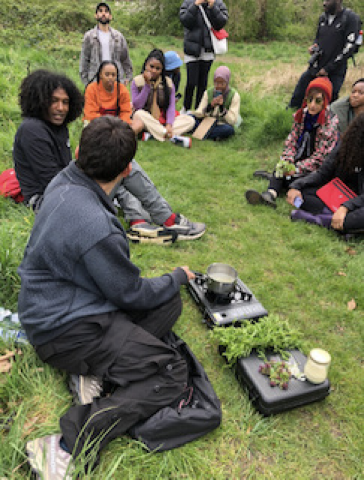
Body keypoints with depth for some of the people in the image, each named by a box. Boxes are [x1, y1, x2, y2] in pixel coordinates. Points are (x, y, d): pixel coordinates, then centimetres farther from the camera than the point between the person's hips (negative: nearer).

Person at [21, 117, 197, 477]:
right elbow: (132, 295, -16)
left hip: (53, 306, 10)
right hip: (66, 329, -10)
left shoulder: (63, 181, -5)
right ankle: (66, 446, -13)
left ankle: (96, 371, 1)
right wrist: (178, 277, 0)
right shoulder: (96, 228, -32)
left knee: (170, 303, 10)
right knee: (171, 375, -10)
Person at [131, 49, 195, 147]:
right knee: (139, 114, -36)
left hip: (163, 119, 2)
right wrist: (147, 85, -15)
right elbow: (137, 106, -11)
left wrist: (169, 124, -22)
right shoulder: (137, 81, 0)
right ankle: (173, 137, -38)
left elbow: (171, 106, -4)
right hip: (146, 118, -2)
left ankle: (151, 133, -32)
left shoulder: (168, 82, 5)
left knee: (190, 121, -18)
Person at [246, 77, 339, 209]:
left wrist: (296, 169, -24)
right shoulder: (302, 115, 1)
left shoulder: (331, 123, -14)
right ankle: (271, 194, -47)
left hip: (316, 168, -4)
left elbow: (320, 156, -16)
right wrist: (286, 161, -17)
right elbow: (291, 141, 2)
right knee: (281, 168, -27)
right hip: (299, 159, 5)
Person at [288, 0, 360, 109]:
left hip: (334, 72, -6)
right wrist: (314, 46, -1)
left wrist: (328, 68, -14)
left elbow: (349, 48, -14)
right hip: (314, 68, 6)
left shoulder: (350, 18, -10)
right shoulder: (323, 18, 9)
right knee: (297, 96, 8)